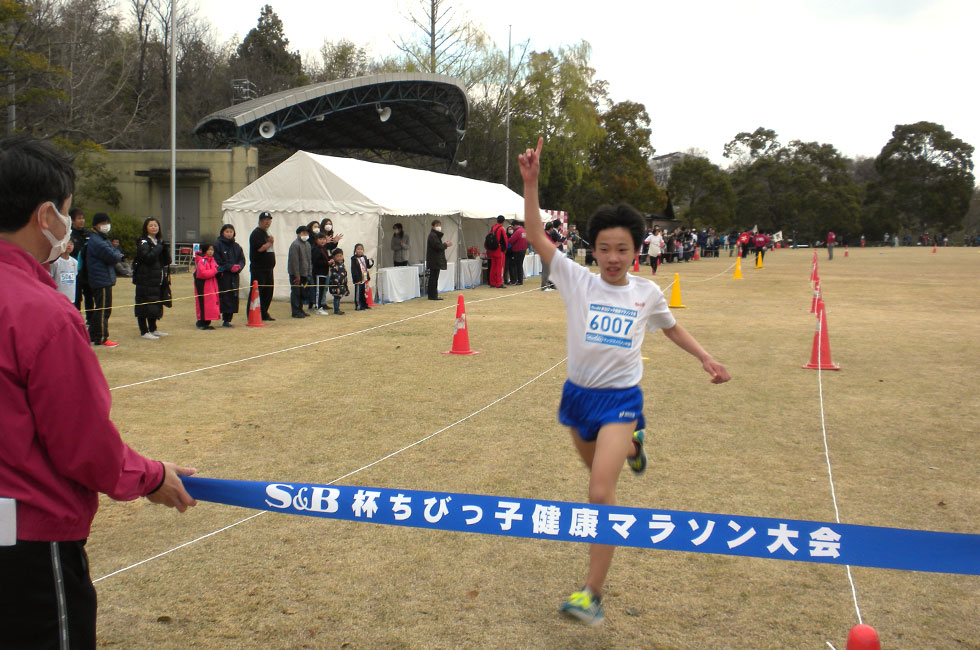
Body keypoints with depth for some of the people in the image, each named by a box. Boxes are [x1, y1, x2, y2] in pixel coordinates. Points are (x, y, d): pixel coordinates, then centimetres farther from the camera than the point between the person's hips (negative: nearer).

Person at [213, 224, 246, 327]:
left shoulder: (236, 246, 15)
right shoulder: (217, 245, -2)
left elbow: (242, 260, 12)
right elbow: (218, 261, -9)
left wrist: (238, 267, -9)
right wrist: (231, 267, -14)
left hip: (234, 277, 5)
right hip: (222, 276, -5)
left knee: (233, 297, 4)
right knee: (224, 298, -9)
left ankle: (228, 320, 10)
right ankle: (225, 320, -6)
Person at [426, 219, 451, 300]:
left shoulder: (436, 235, 21)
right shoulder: (432, 235, -13)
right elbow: (438, 246, -21)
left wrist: (444, 244, 3)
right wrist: (446, 245, -7)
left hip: (435, 261, 11)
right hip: (434, 261, -11)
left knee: (434, 278, 12)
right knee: (434, 278, -8)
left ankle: (433, 295, 16)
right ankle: (433, 295, -6)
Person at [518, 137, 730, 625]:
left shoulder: (647, 293, -2)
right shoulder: (577, 281, -6)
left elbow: (672, 328, 18)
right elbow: (536, 237, -16)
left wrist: (706, 358, 7)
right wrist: (530, 182, -26)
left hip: (621, 398, -2)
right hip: (578, 393, 2)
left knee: (600, 492, -17)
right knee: (596, 467, 26)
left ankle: (592, 593, -11)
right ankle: (630, 446, 63)